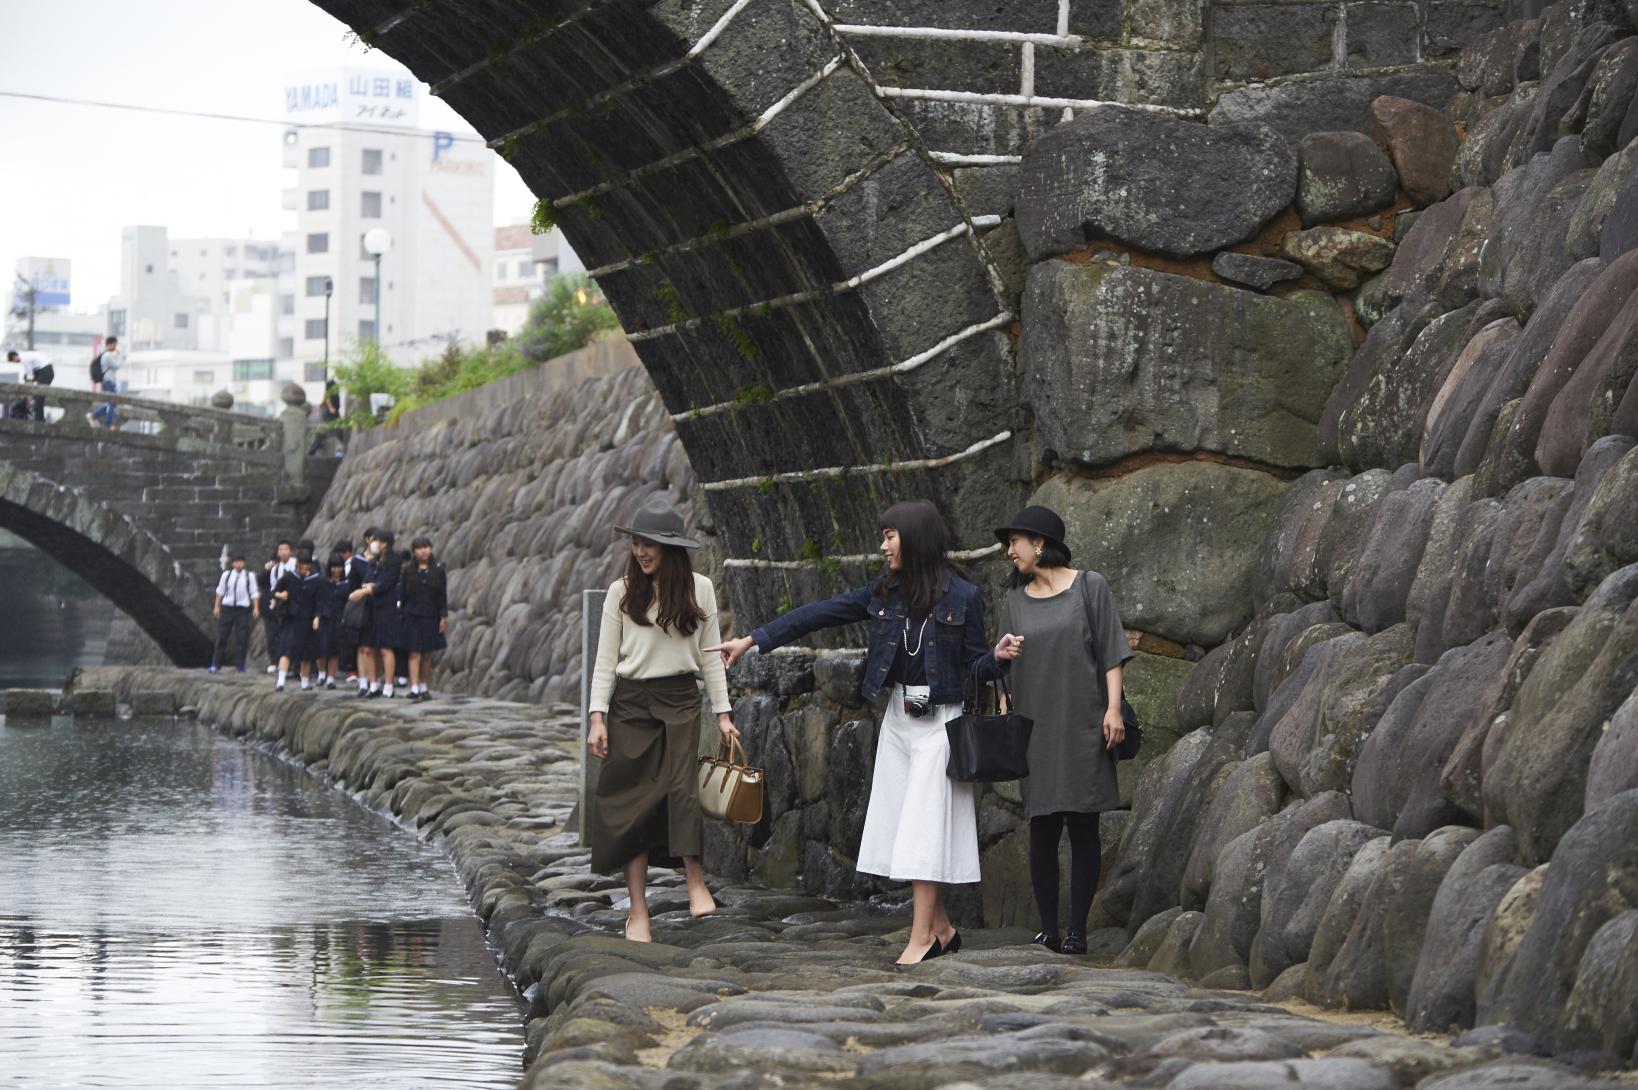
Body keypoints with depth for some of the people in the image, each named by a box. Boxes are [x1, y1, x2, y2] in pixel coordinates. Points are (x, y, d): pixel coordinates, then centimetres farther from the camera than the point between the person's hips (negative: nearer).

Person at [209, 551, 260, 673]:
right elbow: (220, 591, 11)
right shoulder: (226, 575, 4)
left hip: (243, 608, -1)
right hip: (227, 607, 1)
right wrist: (216, 607, 10)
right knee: (222, 636, 2)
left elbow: (254, 593, 2)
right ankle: (215, 663, 7)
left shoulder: (249, 576, 0)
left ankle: (240, 664, 9)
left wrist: (256, 608, -4)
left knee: (242, 637, -1)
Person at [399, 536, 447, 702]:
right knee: (414, 653, -7)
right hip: (412, 615, -1)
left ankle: (423, 687, 16)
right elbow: (402, 595, 4)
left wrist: (443, 616, -2)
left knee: (427, 654, 7)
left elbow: (443, 595, 3)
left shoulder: (438, 570, 3)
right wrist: (401, 614, 0)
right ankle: (414, 688, -10)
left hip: (431, 616, 1)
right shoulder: (408, 571, 2)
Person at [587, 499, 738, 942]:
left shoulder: (698, 589, 3)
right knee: (632, 801, -2)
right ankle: (638, 912, 0)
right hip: (631, 702, 0)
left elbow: (709, 655, 8)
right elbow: (606, 659, 3)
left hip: (680, 700, 0)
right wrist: (597, 717, -4)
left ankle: (697, 884, -14)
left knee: (682, 787, -19)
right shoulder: (622, 591, 1)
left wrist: (723, 712, 5)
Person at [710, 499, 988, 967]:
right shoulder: (885, 592, 6)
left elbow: (975, 663, -2)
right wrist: (753, 640, 5)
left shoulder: (961, 596, -9)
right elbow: (821, 614, 5)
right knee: (902, 823, 5)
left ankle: (921, 935, -7)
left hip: (939, 719, -6)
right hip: (898, 716, 6)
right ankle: (941, 928, 12)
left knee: (924, 824, -9)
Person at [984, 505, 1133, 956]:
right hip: (1035, 728, 3)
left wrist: (1113, 708, -8)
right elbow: (1004, 663, 16)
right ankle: (1048, 928, 4)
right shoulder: (1014, 600, 13)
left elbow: (1111, 651, 0)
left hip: (1083, 726, -3)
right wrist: (999, 655, -6)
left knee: (1082, 826, -3)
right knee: (1042, 827, 0)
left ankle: (1078, 929, 0)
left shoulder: (1089, 587, 2)